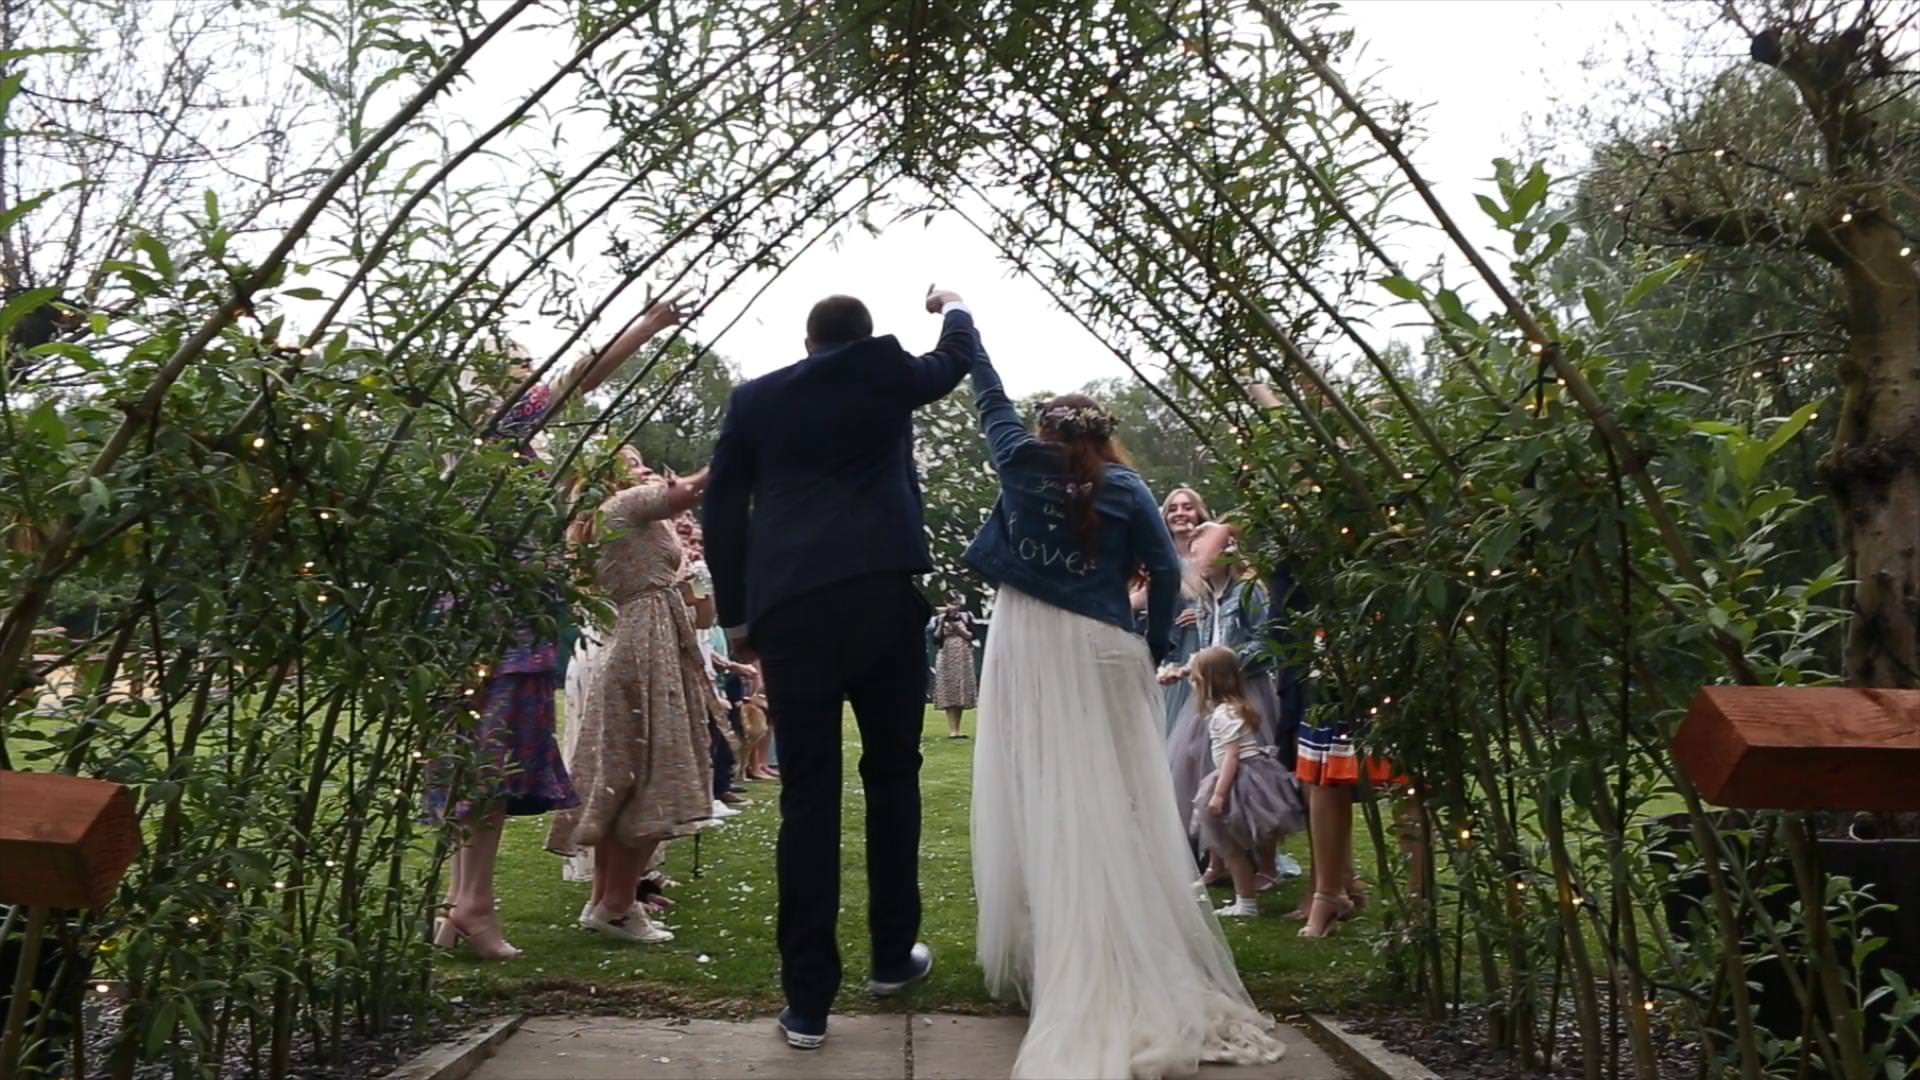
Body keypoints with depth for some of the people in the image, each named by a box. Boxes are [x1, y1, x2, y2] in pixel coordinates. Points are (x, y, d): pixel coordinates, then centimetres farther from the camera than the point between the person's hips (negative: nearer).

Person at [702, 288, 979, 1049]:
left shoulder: (753, 398, 16)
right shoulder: (885, 369, 12)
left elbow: (721, 511, 14)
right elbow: (954, 360, 32)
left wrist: (735, 615, 19)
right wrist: (953, 309, 53)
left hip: (788, 608, 1)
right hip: (881, 591, -1)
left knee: (807, 795, 2)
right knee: (891, 775, 15)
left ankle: (808, 998, 3)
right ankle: (892, 954, 26)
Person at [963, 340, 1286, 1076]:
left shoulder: (1023, 463, 5)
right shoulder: (1125, 487, 5)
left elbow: (989, 397, 17)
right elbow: (1166, 571, -1)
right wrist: (1153, 646, 9)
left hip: (1029, 646, 0)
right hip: (1099, 652, 1)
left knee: (1038, 802, 3)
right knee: (1111, 805, 2)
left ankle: (1042, 958, 7)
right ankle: (1144, 973, 8)